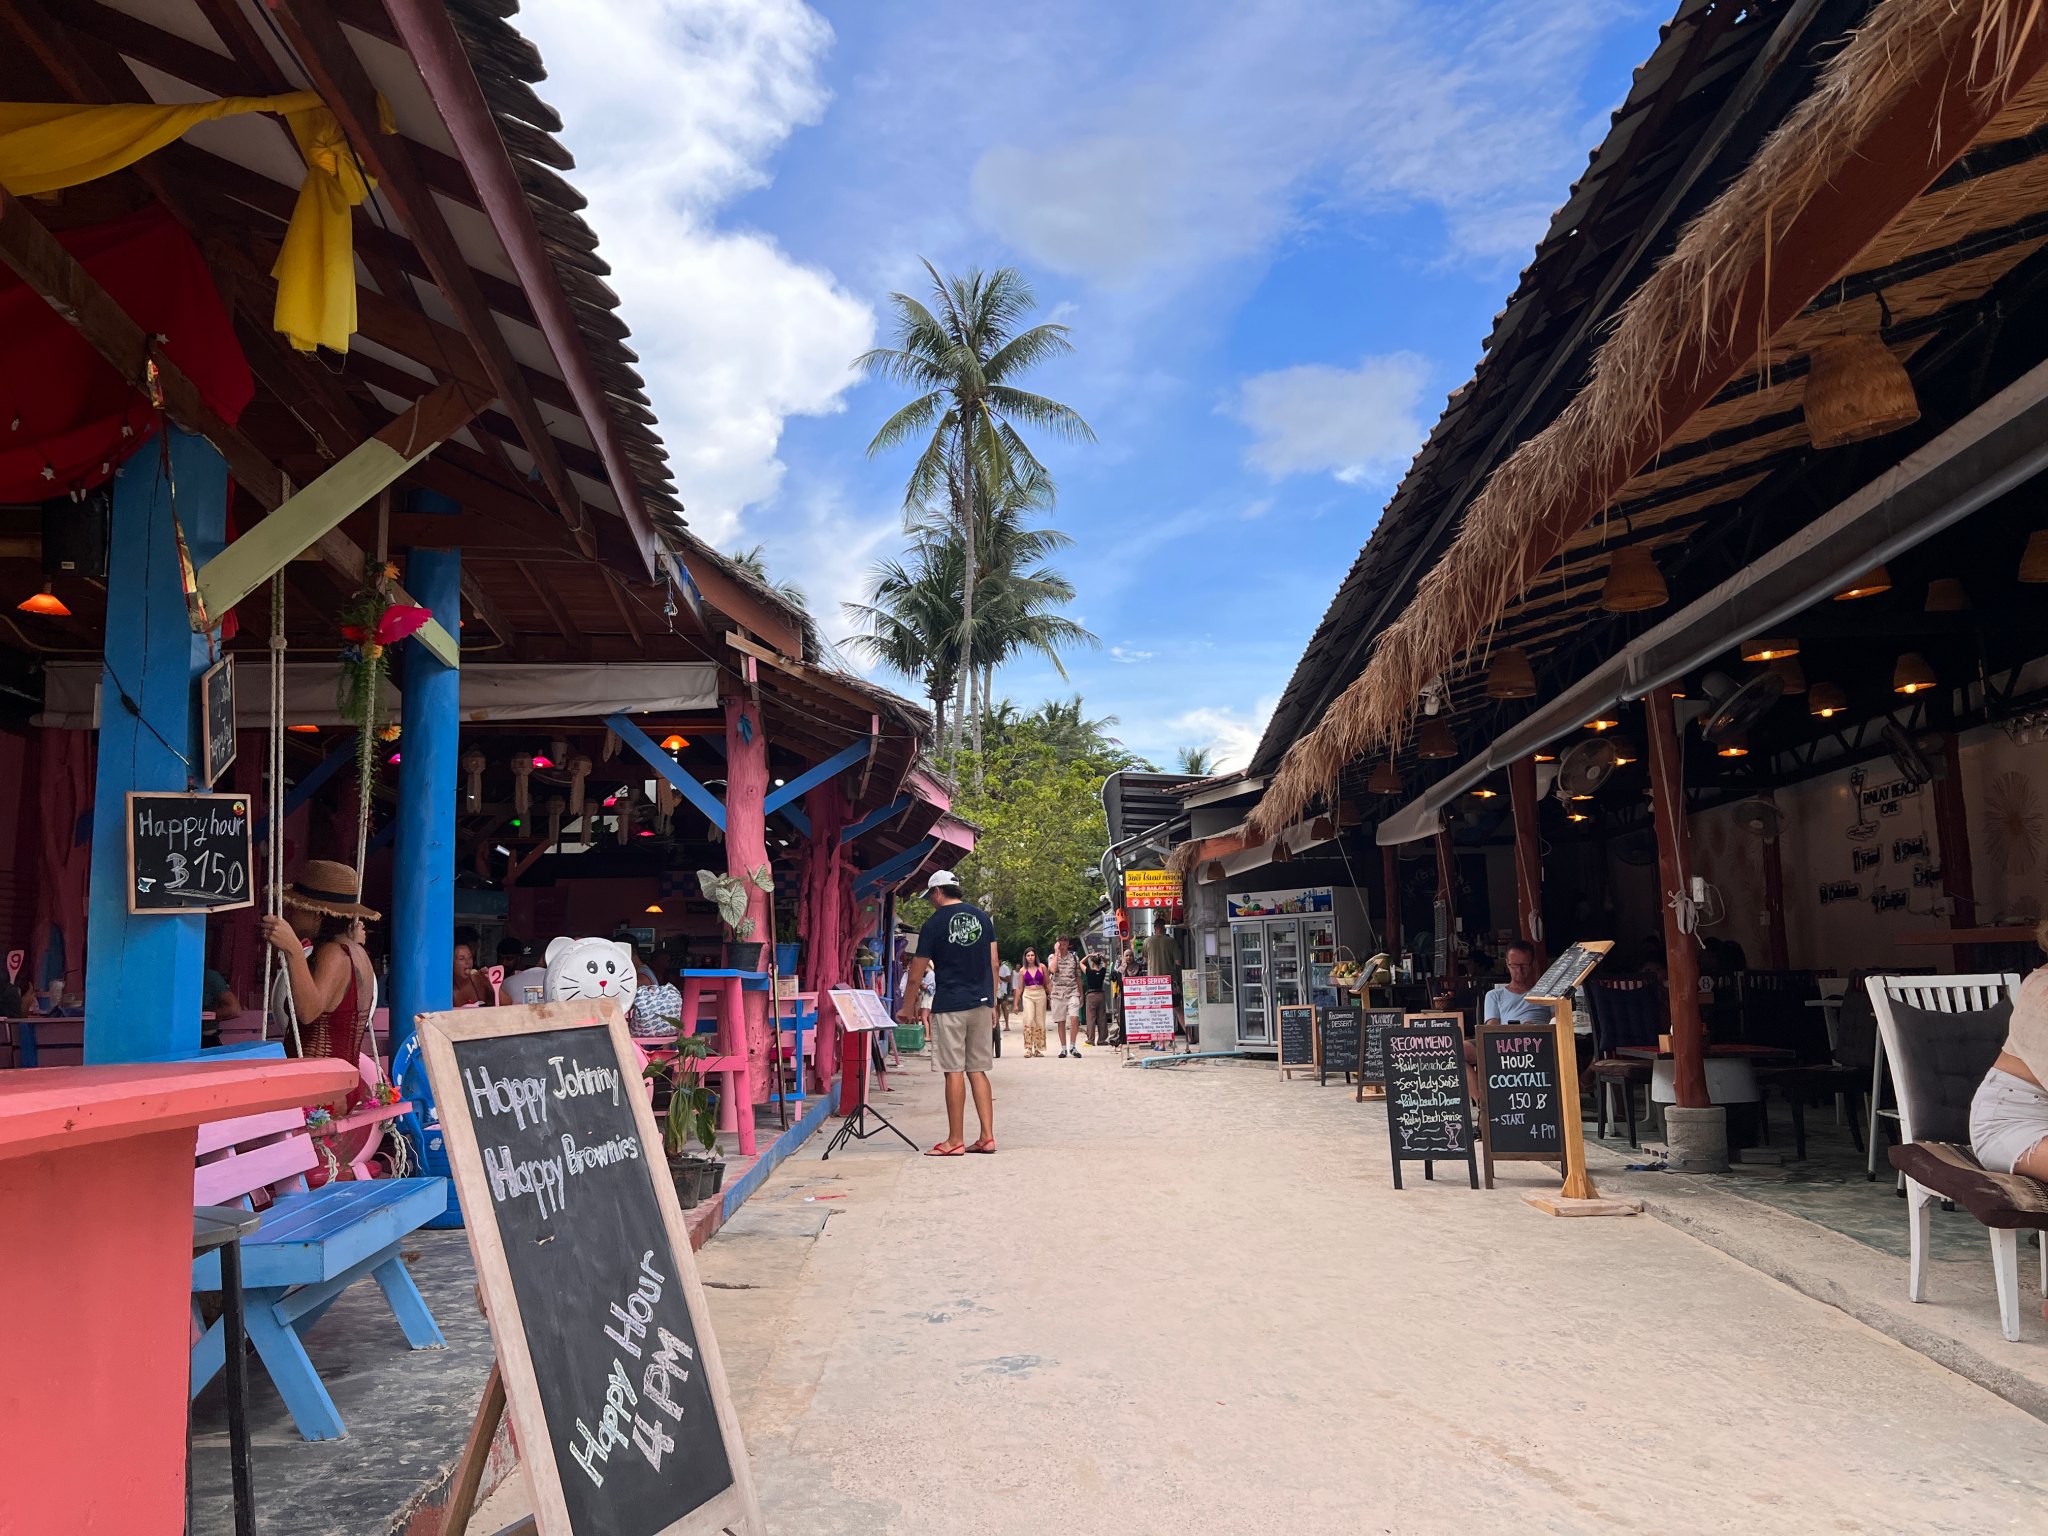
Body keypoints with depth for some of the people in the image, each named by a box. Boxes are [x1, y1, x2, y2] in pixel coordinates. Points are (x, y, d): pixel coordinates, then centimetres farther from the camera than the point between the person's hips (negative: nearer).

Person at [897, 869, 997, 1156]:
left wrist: (906, 1009, 13)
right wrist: (993, 1004, 16)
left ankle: (955, 1140, 2)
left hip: (949, 1006, -5)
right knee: (978, 1071, 9)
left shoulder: (934, 923, -6)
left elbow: (916, 975, -1)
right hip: (981, 1003, 5)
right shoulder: (983, 917, 7)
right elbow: (993, 963, 8)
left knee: (954, 1072, -2)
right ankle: (987, 1137, 7)